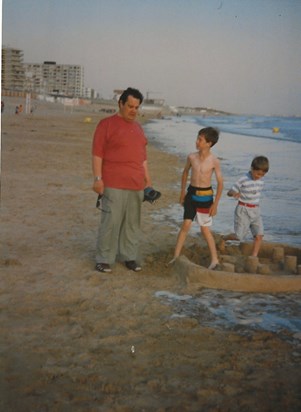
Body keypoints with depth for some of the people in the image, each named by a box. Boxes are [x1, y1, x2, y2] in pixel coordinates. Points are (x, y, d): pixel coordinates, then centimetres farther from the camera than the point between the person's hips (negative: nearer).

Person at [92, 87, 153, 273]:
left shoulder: (138, 127, 17)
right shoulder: (107, 124, -3)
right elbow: (97, 153, -7)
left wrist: (148, 180, 18)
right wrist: (98, 178, -14)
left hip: (136, 185, 6)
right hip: (114, 185, -6)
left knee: (133, 222, 9)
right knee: (111, 222, -6)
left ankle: (129, 257, 19)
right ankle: (104, 259, 4)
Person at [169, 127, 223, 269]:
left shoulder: (214, 161, -12)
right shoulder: (192, 157, -2)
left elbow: (220, 183, -7)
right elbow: (185, 172, 16)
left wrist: (215, 204, -7)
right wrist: (182, 192, 19)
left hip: (205, 196, -3)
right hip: (191, 193, 3)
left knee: (205, 229, 4)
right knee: (186, 225, 0)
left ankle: (214, 259, 17)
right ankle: (176, 256, 8)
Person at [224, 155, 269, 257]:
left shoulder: (261, 180, 2)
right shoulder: (243, 180, -15)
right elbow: (229, 192, -13)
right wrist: (234, 194, -34)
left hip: (255, 211, 5)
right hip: (243, 210, -5)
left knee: (259, 235, -7)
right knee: (239, 236, 0)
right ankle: (223, 238, 30)